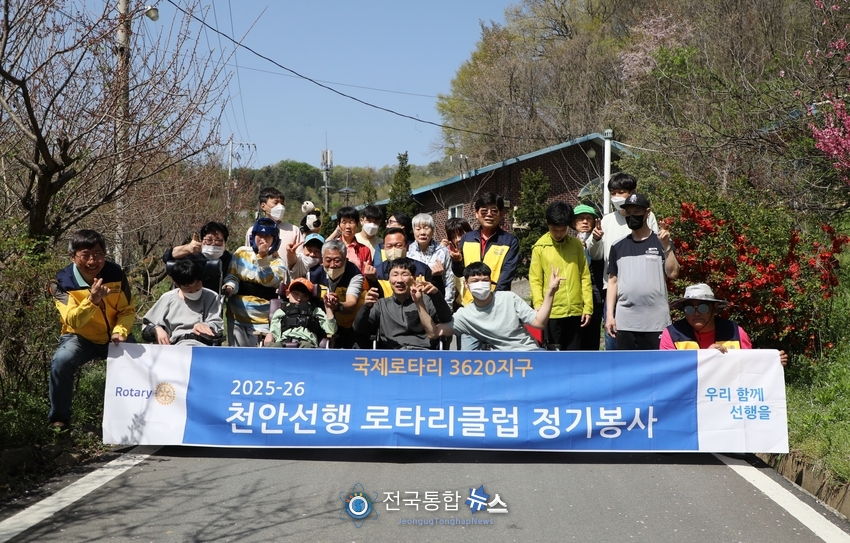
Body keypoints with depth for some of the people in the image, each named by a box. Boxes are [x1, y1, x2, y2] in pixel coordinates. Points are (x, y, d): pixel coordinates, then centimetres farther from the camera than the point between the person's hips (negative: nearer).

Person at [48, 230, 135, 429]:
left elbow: (128, 310, -2)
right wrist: (92, 299, -45)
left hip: (113, 337, 2)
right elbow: (73, 321, -28)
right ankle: (59, 419, -12)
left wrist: (120, 331, -23)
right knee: (61, 361, -31)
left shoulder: (116, 274, -10)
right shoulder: (62, 282, -17)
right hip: (81, 338, -2)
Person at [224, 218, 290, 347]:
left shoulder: (277, 263, -2)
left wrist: (263, 258, -29)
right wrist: (230, 286, -17)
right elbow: (232, 275, 5)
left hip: (262, 320, -3)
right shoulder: (241, 253, 6)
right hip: (237, 316, 3)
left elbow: (268, 280, -19)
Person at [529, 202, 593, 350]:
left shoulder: (576, 245, 6)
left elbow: (585, 277, 8)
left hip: (575, 311, 3)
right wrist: (539, 308, -15)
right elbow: (535, 281, -2)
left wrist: (588, 307, 2)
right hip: (552, 312, -2)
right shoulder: (540, 247, -2)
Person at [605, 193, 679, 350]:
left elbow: (673, 273, -5)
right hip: (625, 321, 2)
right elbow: (613, 281, 11)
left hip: (656, 321, -2)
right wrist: (609, 314, 5)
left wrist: (666, 246, -15)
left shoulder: (661, 242, 5)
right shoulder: (618, 247, 11)